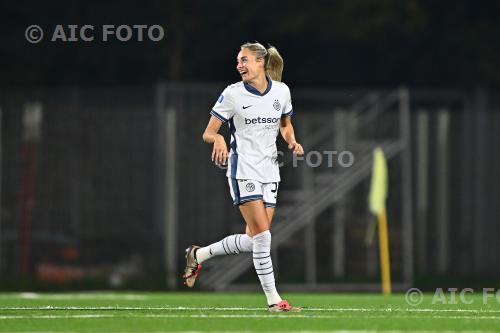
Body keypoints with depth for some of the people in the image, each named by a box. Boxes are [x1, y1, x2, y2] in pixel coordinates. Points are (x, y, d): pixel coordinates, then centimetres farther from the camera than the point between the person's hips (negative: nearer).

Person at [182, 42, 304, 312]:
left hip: (270, 172, 5)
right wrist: (218, 139, -27)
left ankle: (198, 254, 25)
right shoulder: (232, 94, -5)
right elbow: (208, 133, -3)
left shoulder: (281, 91, 5)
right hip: (243, 170, -5)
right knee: (262, 234, -14)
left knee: (253, 241, 3)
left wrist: (292, 142, 2)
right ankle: (273, 299, -9)